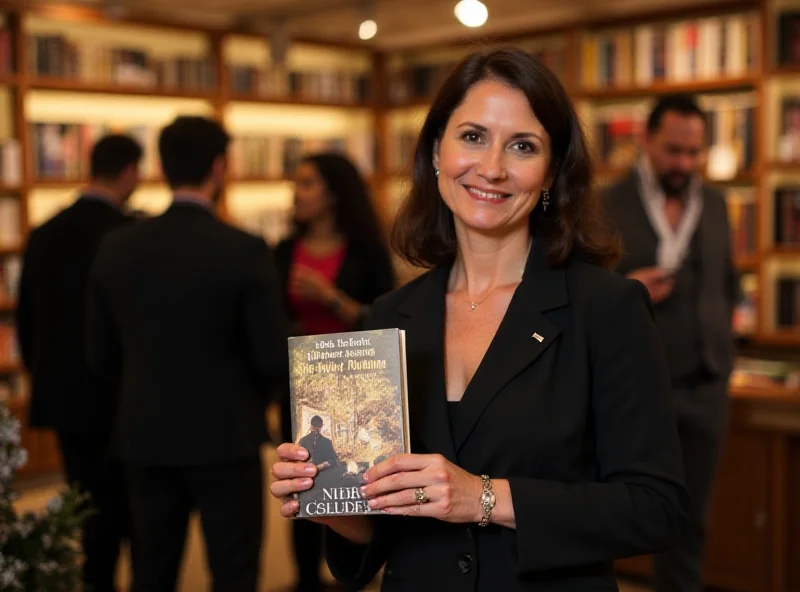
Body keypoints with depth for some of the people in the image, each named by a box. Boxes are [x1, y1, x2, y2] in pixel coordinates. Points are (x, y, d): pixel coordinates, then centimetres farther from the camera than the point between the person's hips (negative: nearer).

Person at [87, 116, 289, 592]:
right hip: (224, 436, -5)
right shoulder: (245, 250, -16)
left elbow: (103, 356, 5)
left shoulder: (116, 248, -2)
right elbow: (275, 361, -14)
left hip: (144, 436, 5)